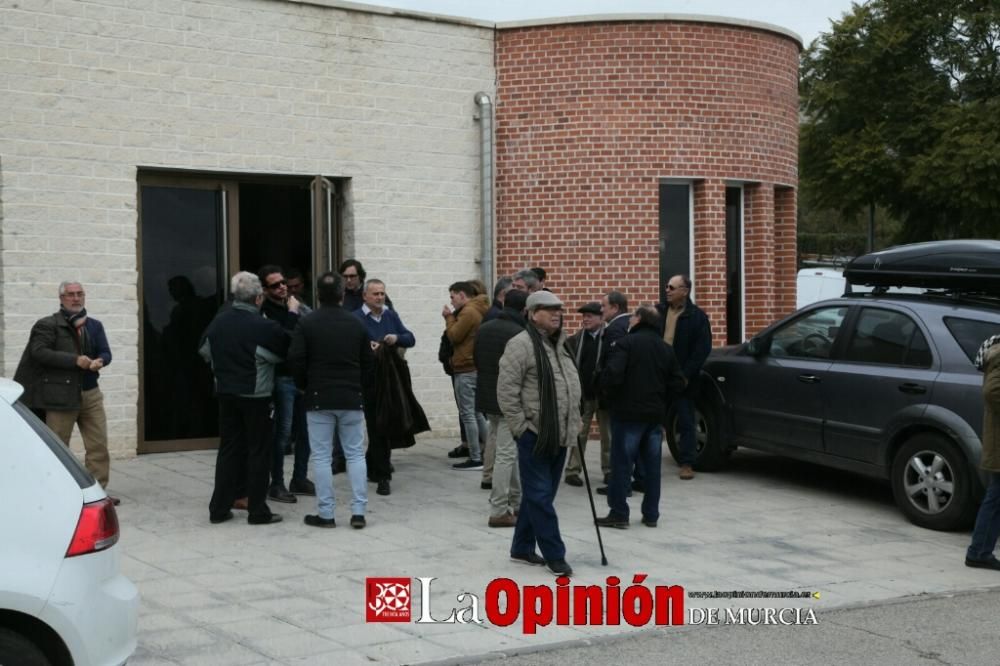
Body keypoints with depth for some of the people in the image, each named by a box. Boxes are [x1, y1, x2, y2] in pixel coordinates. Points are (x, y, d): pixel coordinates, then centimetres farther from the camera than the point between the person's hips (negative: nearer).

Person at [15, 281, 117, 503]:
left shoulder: (94, 326, 12)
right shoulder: (48, 325, -5)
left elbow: (105, 352, 7)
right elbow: (39, 352, -16)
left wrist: (99, 361, -19)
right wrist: (75, 360, -22)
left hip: (91, 393, 5)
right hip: (61, 395, -5)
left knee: (98, 444, 5)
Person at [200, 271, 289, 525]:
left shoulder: (219, 321, 0)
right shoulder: (264, 327, -18)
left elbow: (205, 350, 13)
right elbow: (288, 350, -6)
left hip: (226, 393, 5)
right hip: (255, 396, -5)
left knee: (229, 448, 13)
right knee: (258, 451, 4)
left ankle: (219, 508, 15)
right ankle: (258, 511, 7)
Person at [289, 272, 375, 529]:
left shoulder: (307, 324, -5)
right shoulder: (356, 324, 4)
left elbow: (295, 360, -8)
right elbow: (368, 363, 8)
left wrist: (304, 385, 10)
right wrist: (365, 393, 18)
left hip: (319, 399, -2)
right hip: (352, 399, 2)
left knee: (321, 457, 2)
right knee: (356, 454, 7)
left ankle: (326, 514, 2)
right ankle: (358, 512, 2)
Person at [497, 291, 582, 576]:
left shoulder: (561, 345, 15)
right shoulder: (521, 344, -13)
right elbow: (506, 391, -16)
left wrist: (574, 423, 17)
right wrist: (520, 427, -16)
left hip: (559, 434, 8)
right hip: (534, 434, -8)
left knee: (538, 495, 14)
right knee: (540, 496, -3)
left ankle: (522, 548, 24)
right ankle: (554, 555, 1)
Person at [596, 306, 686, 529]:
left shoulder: (626, 343, -11)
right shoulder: (666, 349, 9)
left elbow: (611, 375, -20)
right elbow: (677, 383, 8)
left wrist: (612, 394, -1)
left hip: (628, 412, -6)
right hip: (656, 415, 6)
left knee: (622, 464, 0)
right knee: (652, 466, 10)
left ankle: (619, 514, 0)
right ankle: (651, 514, 14)